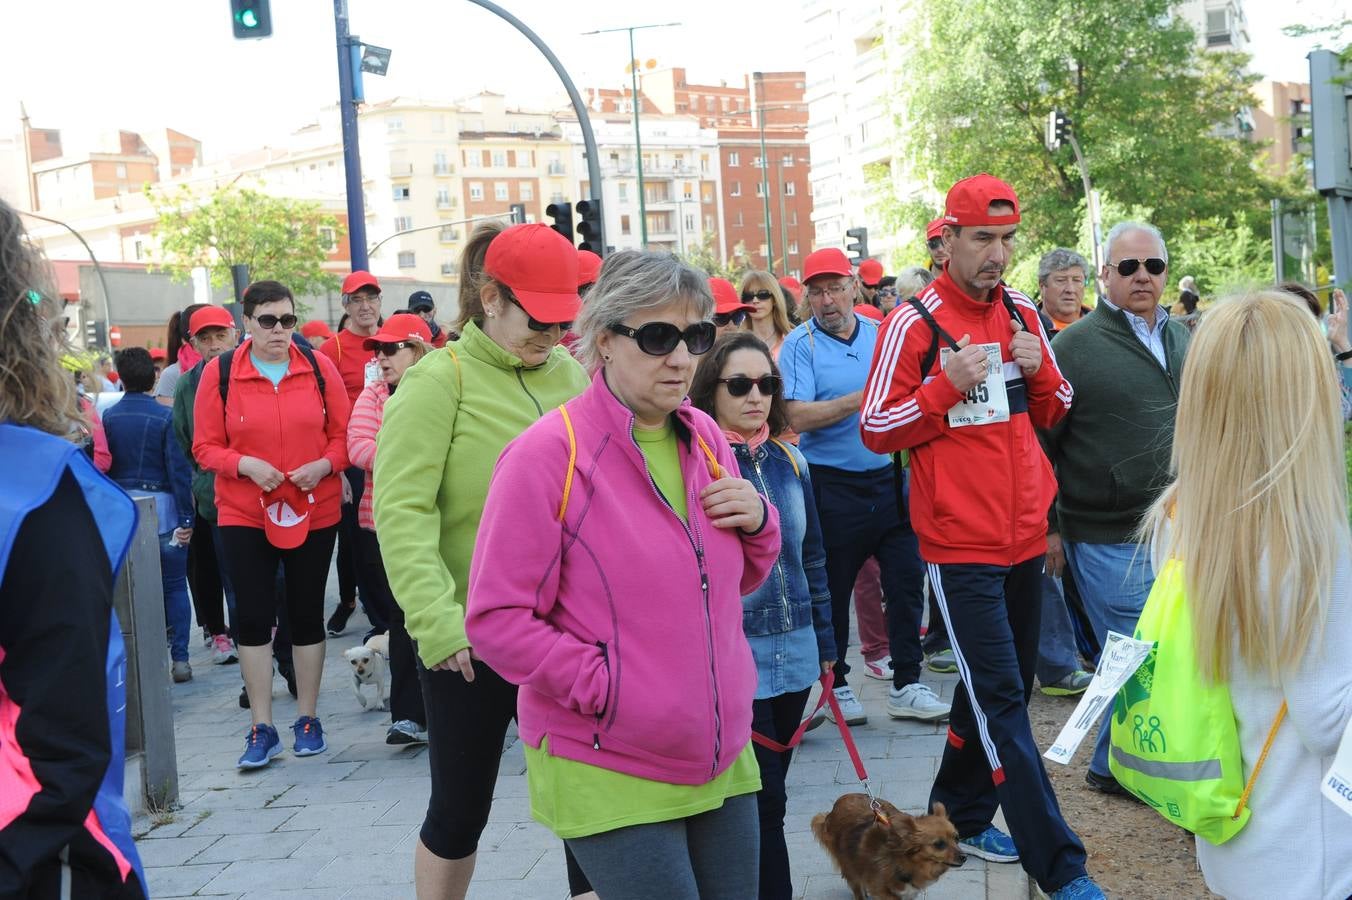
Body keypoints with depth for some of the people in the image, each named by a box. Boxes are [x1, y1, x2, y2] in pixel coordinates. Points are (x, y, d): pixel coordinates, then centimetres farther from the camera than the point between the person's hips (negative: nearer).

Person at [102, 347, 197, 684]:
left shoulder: (109, 417, 2)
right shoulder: (165, 417, -10)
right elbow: (178, 469, -12)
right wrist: (186, 517, -8)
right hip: (161, 507, -3)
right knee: (174, 586, 5)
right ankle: (179, 658, 3)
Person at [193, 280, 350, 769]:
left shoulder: (319, 366, -2)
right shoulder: (219, 371, -4)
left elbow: (343, 433, 3)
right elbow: (206, 447, -2)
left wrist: (324, 464, -15)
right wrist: (245, 464, -19)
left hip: (314, 511, 1)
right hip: (244, 514, 0)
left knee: (307, 614, 9)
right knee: (252, 617, 2)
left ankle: (308, 719, 23)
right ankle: (262, 728, 13)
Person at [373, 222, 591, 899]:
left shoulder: (573, 376, 5)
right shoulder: (439, 380, -9)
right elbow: (403, 511, -16)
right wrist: (438, 624, -23)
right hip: (471, 640, -4)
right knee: (460, 808, 12)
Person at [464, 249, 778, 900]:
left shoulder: (705, 438, 6)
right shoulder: (546, 453, -14)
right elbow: (496, 621, -14)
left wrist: (757, 522, -3)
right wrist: (606, 686, -19)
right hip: (609, 774, -6)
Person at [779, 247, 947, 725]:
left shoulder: (883, 334, 7)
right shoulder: (800, 345, -6)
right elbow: (797, 417, -17)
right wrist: (857, 401, -21)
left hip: (890, 479, 4)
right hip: (833, 487, -4)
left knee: (906, 581, 5)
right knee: (833, 591, 7)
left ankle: (906, 685, 16)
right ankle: (835, 683, 22)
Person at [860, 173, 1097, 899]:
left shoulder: (1021, 315, 8)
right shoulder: (915, 324, -9)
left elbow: (1051, 415, 16)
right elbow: (877, 430, -8)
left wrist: (1040, 370, -5)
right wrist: (949, 386, -21)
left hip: (1025, 538, 7)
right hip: (961, 546, -7)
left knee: (1002, 685, 16)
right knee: (1002, 700, -5)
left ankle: (960, 814, 34)